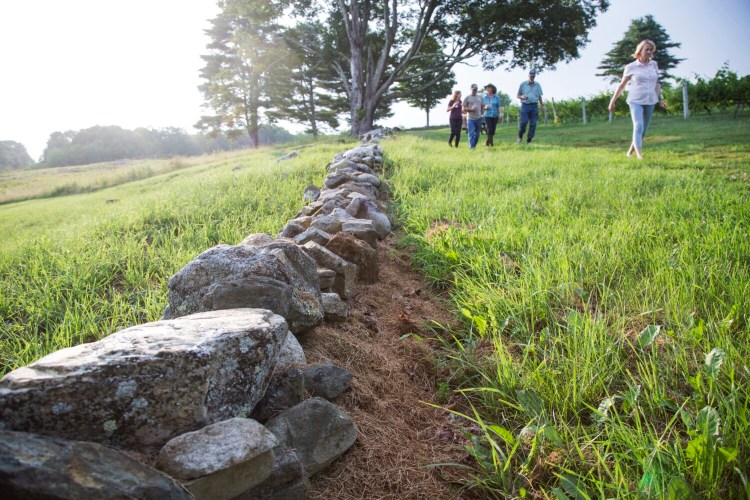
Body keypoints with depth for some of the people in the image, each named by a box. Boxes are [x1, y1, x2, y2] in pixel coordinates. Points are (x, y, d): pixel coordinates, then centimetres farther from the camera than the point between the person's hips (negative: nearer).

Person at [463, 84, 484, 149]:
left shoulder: (480, 98, 13)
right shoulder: (467, 98, 1)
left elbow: (483, 106, 21)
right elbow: (464, 108, -3)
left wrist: (481, 113, 5)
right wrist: (471, 109, -17)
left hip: (479, 118, 4)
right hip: (470, 118, -4)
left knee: (477, 133, 8)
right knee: (471, 133, -12)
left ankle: (474, 145, 21)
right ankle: (472, 147, -13)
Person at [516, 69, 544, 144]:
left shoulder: (537, 85, 15)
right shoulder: (523, 84, 8)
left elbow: (540, 97, 19)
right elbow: (517, 95, 10)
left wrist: (542, 105, 9)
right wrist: (522, 96, -11)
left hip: (534, 106, 2)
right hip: (525, 105, -2)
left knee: (533, 124, -3)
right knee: (524, 122, -15)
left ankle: (529, 140, 2)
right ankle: (520, 136, 8)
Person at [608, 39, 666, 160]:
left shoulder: (654, 65, 7)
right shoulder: (631, 67, -3)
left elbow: (657, 83, 18)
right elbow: (622, 85, 3)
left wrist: (661, 98, 15)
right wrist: (613, 101, 3)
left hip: (650, 101, 4)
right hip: (636, 101, -4)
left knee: (644, 128, 9)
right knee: (638, 126, -19)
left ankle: (632, 148, 29)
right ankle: (639, 154, -20)